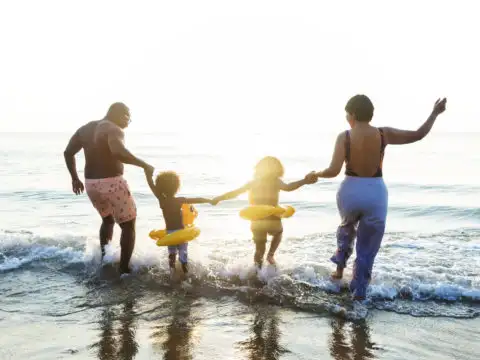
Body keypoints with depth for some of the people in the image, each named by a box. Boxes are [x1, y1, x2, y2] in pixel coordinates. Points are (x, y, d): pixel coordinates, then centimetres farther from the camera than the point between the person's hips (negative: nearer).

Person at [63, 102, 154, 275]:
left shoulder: (85, 128, 12)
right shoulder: (114, 130, -14)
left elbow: (68, 152, 13)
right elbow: (118, 152, -35)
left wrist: (75, 178, 19)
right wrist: (144, 165, -28)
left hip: (91, 184, 8)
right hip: (112, 183, -8)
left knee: (108, 220, 32)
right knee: (128, 225, 7)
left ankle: (103, 259, 34)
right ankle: (124, 269, 5)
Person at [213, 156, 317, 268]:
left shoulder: (253, 183, 6)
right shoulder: (276, 182, -4)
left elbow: (235, 192, 7)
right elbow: (288, 187, -25)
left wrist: (219, 198, 18)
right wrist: (304, 181, -32)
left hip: (257, 222, 2)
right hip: (272, 220, -2)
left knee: (259, 250, 17)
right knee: (278, 233, 34)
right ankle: (271, 255, 19)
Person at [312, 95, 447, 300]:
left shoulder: (344, 137, -11)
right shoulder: (384, 134, -6)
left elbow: (334, 171, -17)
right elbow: (419, 135, 2)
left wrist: (316, 174, 2)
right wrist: (435, 113, 16)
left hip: (350, 192, 0)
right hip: (375, 194, 0)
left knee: (347, 229, 34)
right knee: (367, 248, 14)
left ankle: (340, 268, 37)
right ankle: (359, 291, 20)